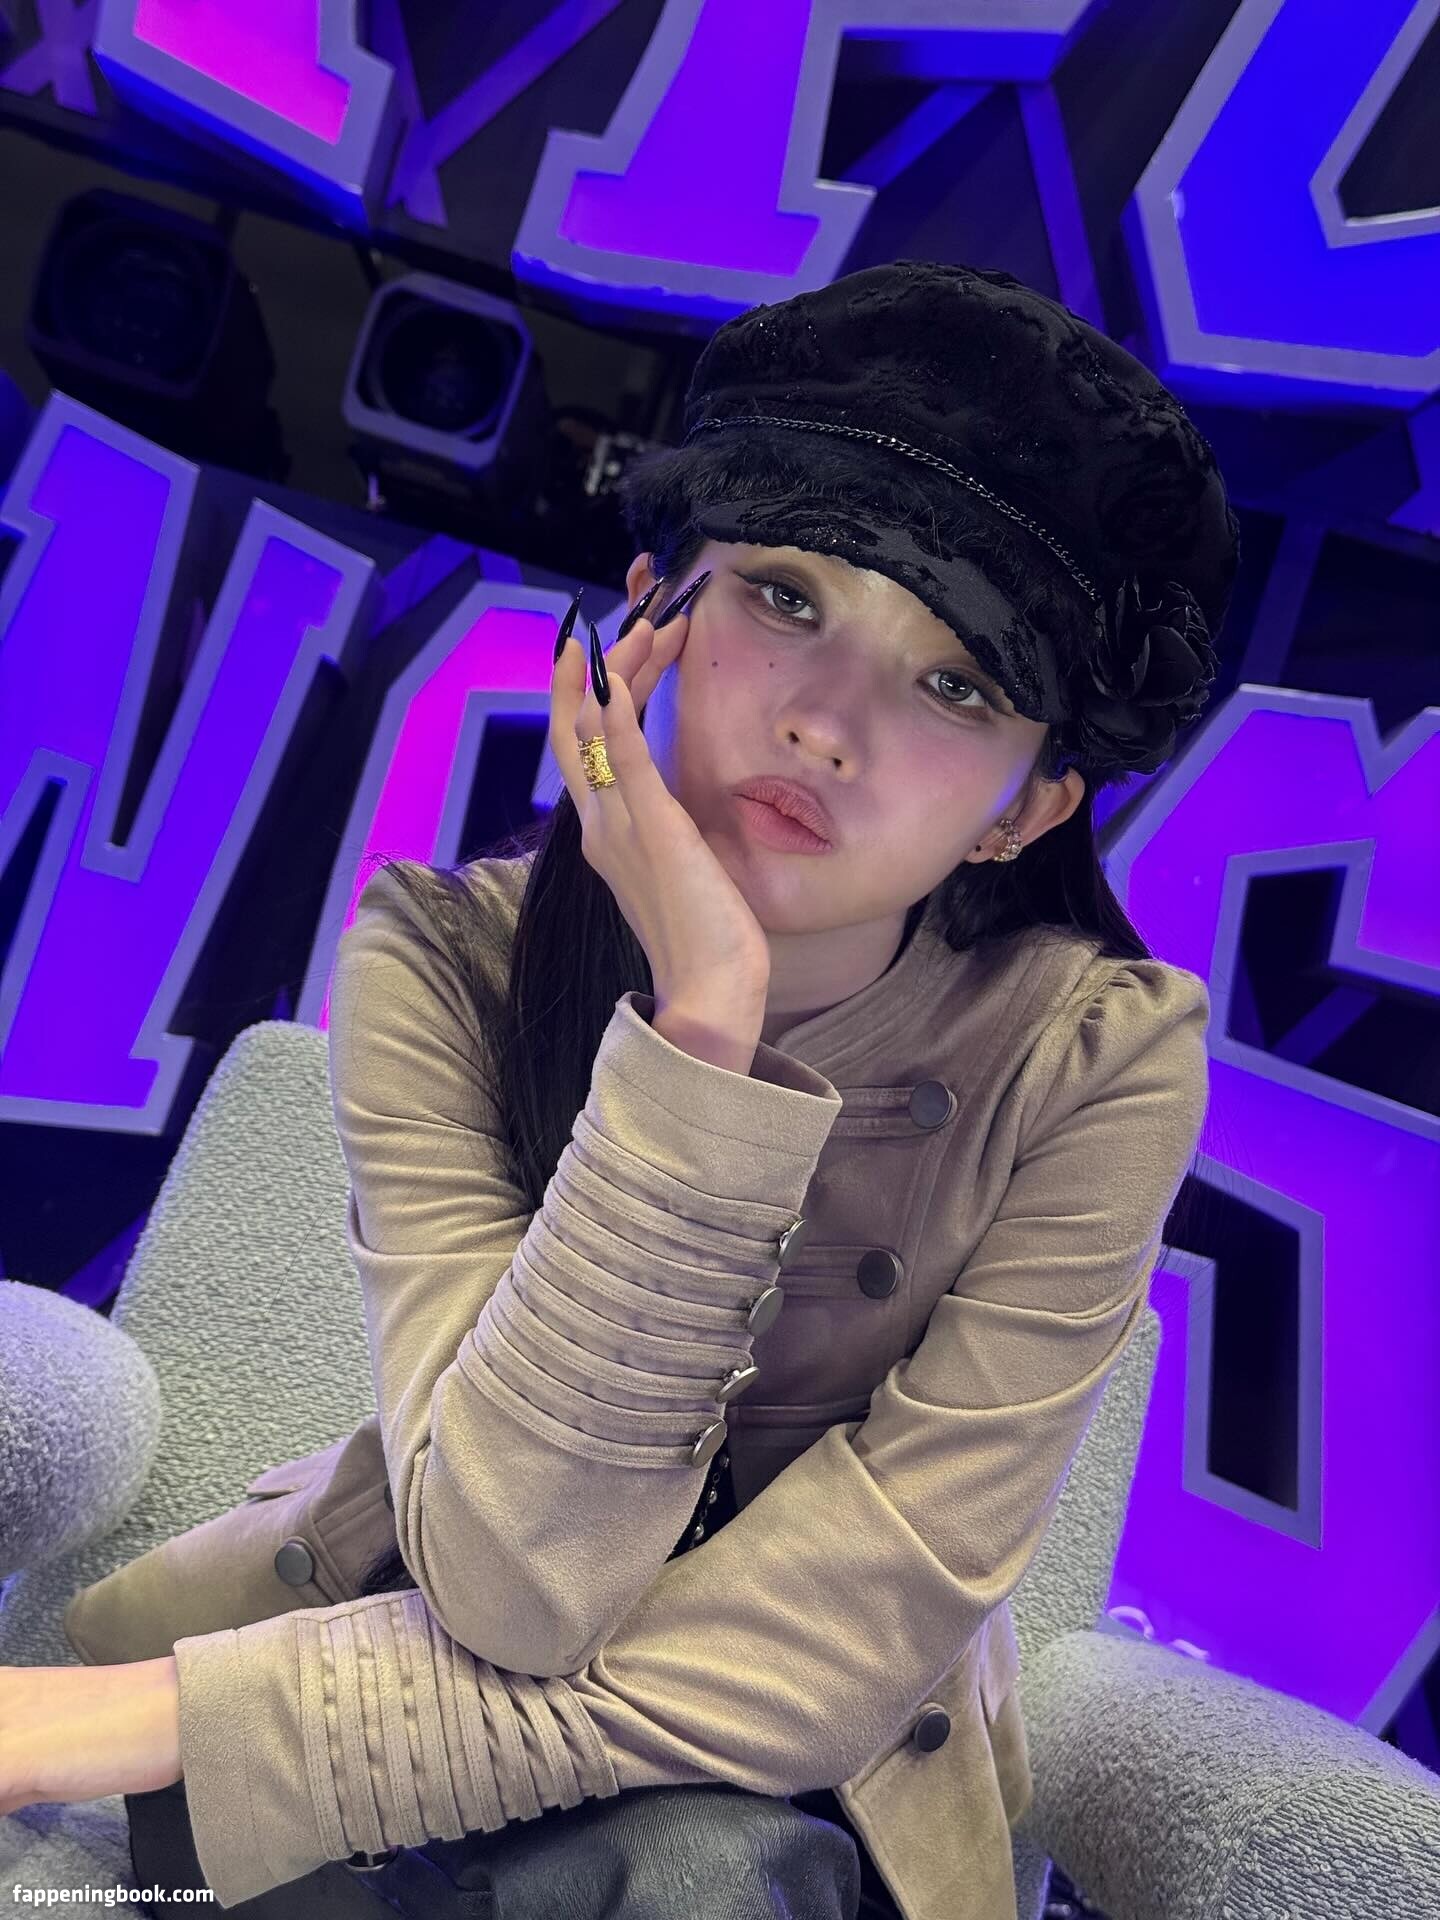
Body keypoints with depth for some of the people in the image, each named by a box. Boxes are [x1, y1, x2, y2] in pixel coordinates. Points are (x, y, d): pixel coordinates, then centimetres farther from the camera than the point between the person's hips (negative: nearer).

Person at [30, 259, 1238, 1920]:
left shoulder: (1101, 1055, -23)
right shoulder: (440, 959, -20)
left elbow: (837, 1648, -24)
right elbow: (517, 1585, -27)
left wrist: (171, 1733, -28)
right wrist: (700, 1022, -38)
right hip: (432, 1645, -2)